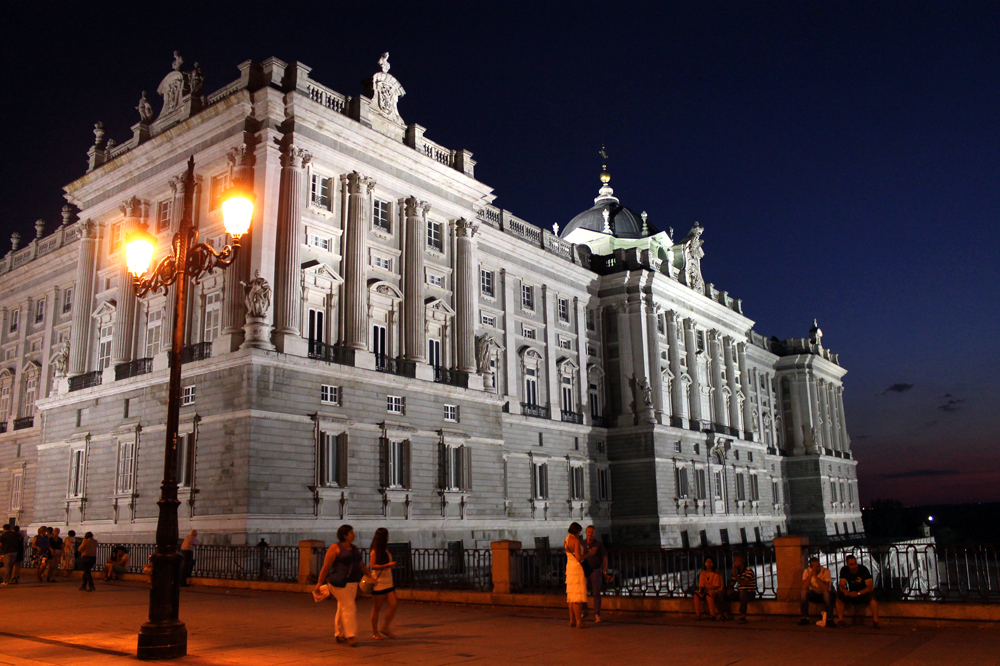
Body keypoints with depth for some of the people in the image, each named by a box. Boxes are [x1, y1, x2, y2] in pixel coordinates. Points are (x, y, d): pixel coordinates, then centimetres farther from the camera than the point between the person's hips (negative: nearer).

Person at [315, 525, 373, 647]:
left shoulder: (354, 548, 12)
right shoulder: (335, 548, -10)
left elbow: (361, 564, 18)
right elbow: (326, 567, -10)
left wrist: (370, 575, 9)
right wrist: (319, 583, -9)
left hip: (352, 583, 7)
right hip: (339, 583, -7)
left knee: (343, 609, 11)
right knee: (349, 607, -14)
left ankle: (339, 635, 19)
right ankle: (350, 636, -13)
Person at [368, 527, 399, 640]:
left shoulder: (386, 550, 15)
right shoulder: (374, 551, -9)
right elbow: (372, 566, -17)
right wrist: (388, 565, -20)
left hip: (388, 582, 8)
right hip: (378, 582, -8)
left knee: (394, 604, -2)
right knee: (377, 608, 0)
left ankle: (385, 627, 11)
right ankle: (375, 633, 10)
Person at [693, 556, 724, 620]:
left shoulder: (716, 573, -1)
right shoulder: (702, 573, 11)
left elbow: (716, 585, -6)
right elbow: (701, 584, 10)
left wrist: (707, 588, -18)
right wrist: (701, 588, -14)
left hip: (715, 590, -4)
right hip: (705, 591, 4)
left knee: (708, 595, -38)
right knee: (696, 594, -27)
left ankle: (713, 614, -29)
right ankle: (698, 614, -25)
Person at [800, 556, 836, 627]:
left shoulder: (826, 571, -17)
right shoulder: (807, 571, -11)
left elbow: (826, 588, -30)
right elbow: (804, 587, -25)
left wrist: (816, 576, -34)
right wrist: (811, 574, -31)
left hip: (824, 595, -2)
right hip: (813, 595, 2)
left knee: (827, 593, -35)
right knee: (803, 593, -29)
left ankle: (829, 620, -28)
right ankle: (805, 618, -17)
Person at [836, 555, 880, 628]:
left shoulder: (863, 569, -17)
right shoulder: (844, 570, -8)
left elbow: (870, 586, -22)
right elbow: (842, 586, -12)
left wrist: (858, 593, -36)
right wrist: (845, 591, -37)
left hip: (864, 593, -2)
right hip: (852, 594, 2)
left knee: (872, 596, -35)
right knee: (839, 594, -25)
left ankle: (875, 622, -32)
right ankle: (840, 621, -21)